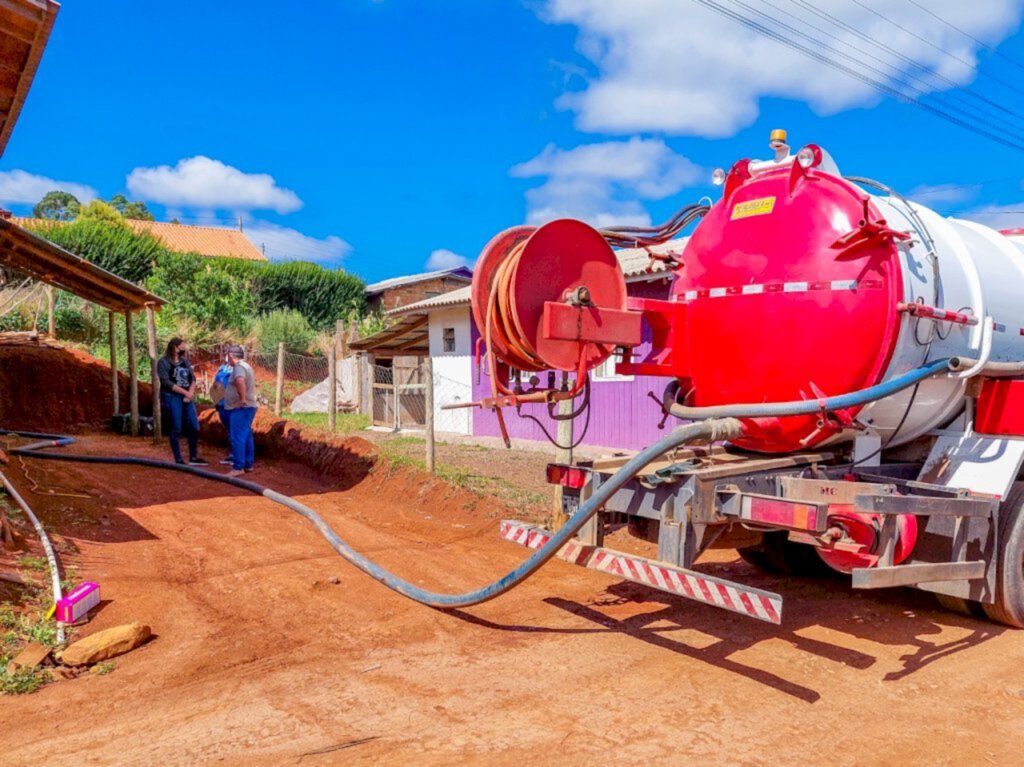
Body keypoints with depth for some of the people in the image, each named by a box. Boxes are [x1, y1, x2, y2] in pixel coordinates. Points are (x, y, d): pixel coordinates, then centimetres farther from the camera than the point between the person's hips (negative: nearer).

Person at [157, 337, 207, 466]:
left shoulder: (185, 361, 12)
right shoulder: (163, 362, -5)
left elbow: (193, 378, 7)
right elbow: (166, 382, -13)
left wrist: (190, 392, -11)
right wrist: (185, 392, -15)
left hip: (187, 398, 6)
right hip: (172, 398, -6)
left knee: (194, 427, 5)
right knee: (176, 429, -2)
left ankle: (193, 457, 16)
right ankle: (178, 460, 4)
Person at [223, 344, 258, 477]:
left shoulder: (239, 367, -16)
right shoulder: (245, 365, 17)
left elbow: (240, 381, -37)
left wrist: (242, 399, -31)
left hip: (240, 408, -10)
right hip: (247, 407, 10)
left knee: (237, 437, -9)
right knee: (246, 436, 14)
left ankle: (238, 467, -9)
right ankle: (248, 464, 20)